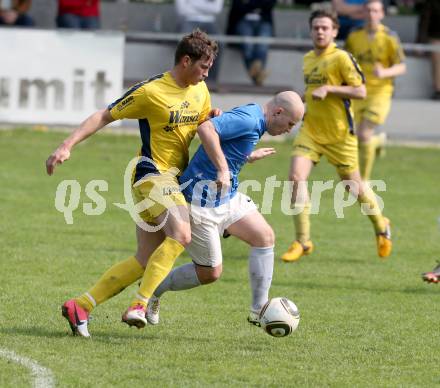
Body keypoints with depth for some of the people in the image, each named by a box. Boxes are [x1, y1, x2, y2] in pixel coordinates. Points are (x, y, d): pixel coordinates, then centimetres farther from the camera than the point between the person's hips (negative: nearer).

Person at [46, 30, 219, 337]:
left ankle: (80, 306, 10)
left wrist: (214, 118, 0)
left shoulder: (200, 90, 9)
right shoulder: (151, 92, -13)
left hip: (174, 179, 8)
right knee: (181, 235, -30)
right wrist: (67, 146, -14)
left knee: (147, 260, 6)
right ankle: (139, 306, -32)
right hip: (152, 174, -8)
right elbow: (105, 116, -8)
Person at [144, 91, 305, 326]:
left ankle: (259, 311, 5)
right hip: (203, 199, -10)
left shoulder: (252, 119, 11)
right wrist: (223, 170, -34)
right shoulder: (248, 120, -21)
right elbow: (206, 128, -35)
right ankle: (153, 289, 20)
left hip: (228, 197, 10)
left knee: (265, 237, 2)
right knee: (210, 273, 0)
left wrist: (249, 157, 32)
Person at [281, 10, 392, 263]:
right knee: (297, 176, -15)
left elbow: (360, 91, -16)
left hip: (340, 133, -5)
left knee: (353, 184, 7)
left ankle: (382, 227, 35)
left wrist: (328, 89, -23)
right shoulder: (308, 60, 11)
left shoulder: (342, 58, -11)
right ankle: (302, 242, -9)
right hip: (311, 130, 5)